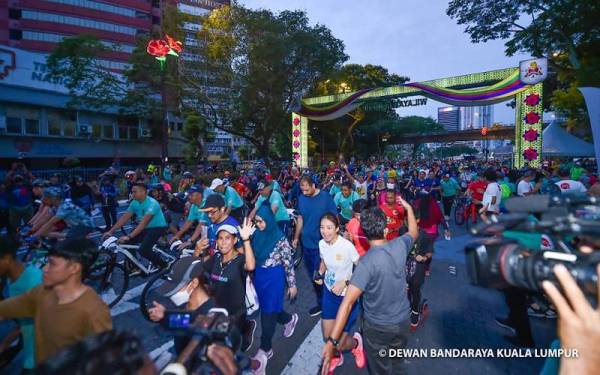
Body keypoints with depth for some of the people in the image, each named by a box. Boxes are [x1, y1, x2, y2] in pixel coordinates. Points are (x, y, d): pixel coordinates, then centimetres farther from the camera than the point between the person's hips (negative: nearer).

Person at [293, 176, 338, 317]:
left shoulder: (326, 198, -14)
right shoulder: (301, 198, 0)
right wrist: (296, 237, 13)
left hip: (321, 243, -5)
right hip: (307, 242, 5)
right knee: (312, 274, 17)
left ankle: (322, 303, 26)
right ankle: (321, 299, 38)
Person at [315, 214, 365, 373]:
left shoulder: (347, 246, -26)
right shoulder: (321, 244, -9)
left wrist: (345, 282, -26)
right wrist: (320, 274, -7)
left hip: (347, 295, -5)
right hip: (329, 292, 5)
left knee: (339, 344, 2)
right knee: (327, 336, 14)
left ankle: (356, 342, 38)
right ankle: (336, 357, 48)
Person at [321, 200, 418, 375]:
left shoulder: (367, 262, -32)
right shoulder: (400, 245, -17)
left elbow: (348, 301, -37)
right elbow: (414, 233, 9)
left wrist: (332, 341, -36)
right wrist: (408, 207, 19)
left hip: (378, 325, -5)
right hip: (402, 318, 5)